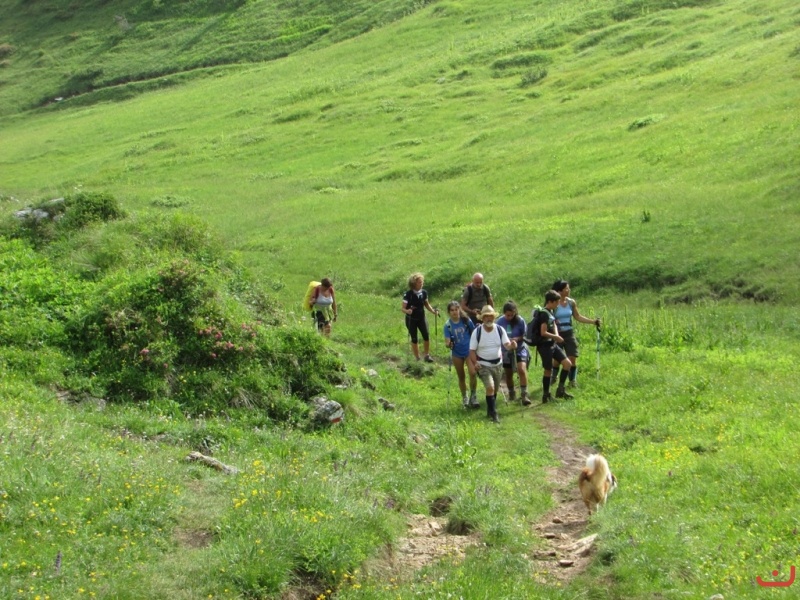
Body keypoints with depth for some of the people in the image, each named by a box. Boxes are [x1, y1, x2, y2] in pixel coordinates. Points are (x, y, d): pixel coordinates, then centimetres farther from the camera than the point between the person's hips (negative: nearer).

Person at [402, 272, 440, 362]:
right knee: (414, 339, 0)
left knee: (426, 336, -10)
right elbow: (403, 308, -13)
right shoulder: (408, 294, -16)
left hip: (421, 318, 3)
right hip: (411, 319, -3)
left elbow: (426, 304, 13)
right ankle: (417, 358, 12)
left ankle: (427, 355, 6)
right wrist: (407, 311, -34)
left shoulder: (424, 293, -3)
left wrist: (433, 311, -2)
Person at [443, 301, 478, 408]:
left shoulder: (466, 321, -9)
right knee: (461, 377, 12)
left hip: (469, 350, -1)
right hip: (457, 353, 1)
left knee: (472, 373, -18)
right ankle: (464, 398, 29)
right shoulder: (448, 325, -9)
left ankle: (473, 396, -1)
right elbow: (447, 341, -11)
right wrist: (448, 344, -34)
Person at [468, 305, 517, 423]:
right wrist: (475, 363, -24)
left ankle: (490, 411, 35)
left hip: (498, 364, 4)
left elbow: (506, 345, -13)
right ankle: (493, 413, -11)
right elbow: (472, 350, -9)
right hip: (483, 365, -4)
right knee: (490, 387, -19)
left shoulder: (500, 330, -5)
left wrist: (511, 345, -37)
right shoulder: (477, 332, -12)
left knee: (495, 389, 15)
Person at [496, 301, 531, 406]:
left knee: (522, 369, -21)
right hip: (506, 351, 2)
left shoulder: (520, 321, -14)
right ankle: (511, 394, 34)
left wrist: (517, 339, -25)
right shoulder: (500, 321, -11)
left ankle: (524, 395, -16)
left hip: (519, 349, -2)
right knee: (508, 374, 13)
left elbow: (524, 336, -7)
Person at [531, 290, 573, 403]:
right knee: (548, 370, -1)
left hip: (553, 344, 9)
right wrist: (556, 337, -9)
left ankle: (560, 390, 10)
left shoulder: (550, 312, 11)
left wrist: (556, 336, 3)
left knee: (567, 363, 2)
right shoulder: (544, 313, -17)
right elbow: (543, 332, -22)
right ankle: (546, 395, 11)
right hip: (545, 345, -9)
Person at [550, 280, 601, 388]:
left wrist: (593, 321, 5)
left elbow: (578, 317, 11)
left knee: (573, 358, -2)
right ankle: (553, 379, 25)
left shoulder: (571, 302, 2)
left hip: (569, 333, 3)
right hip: (557, 334, -3)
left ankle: (573, 380, 11)